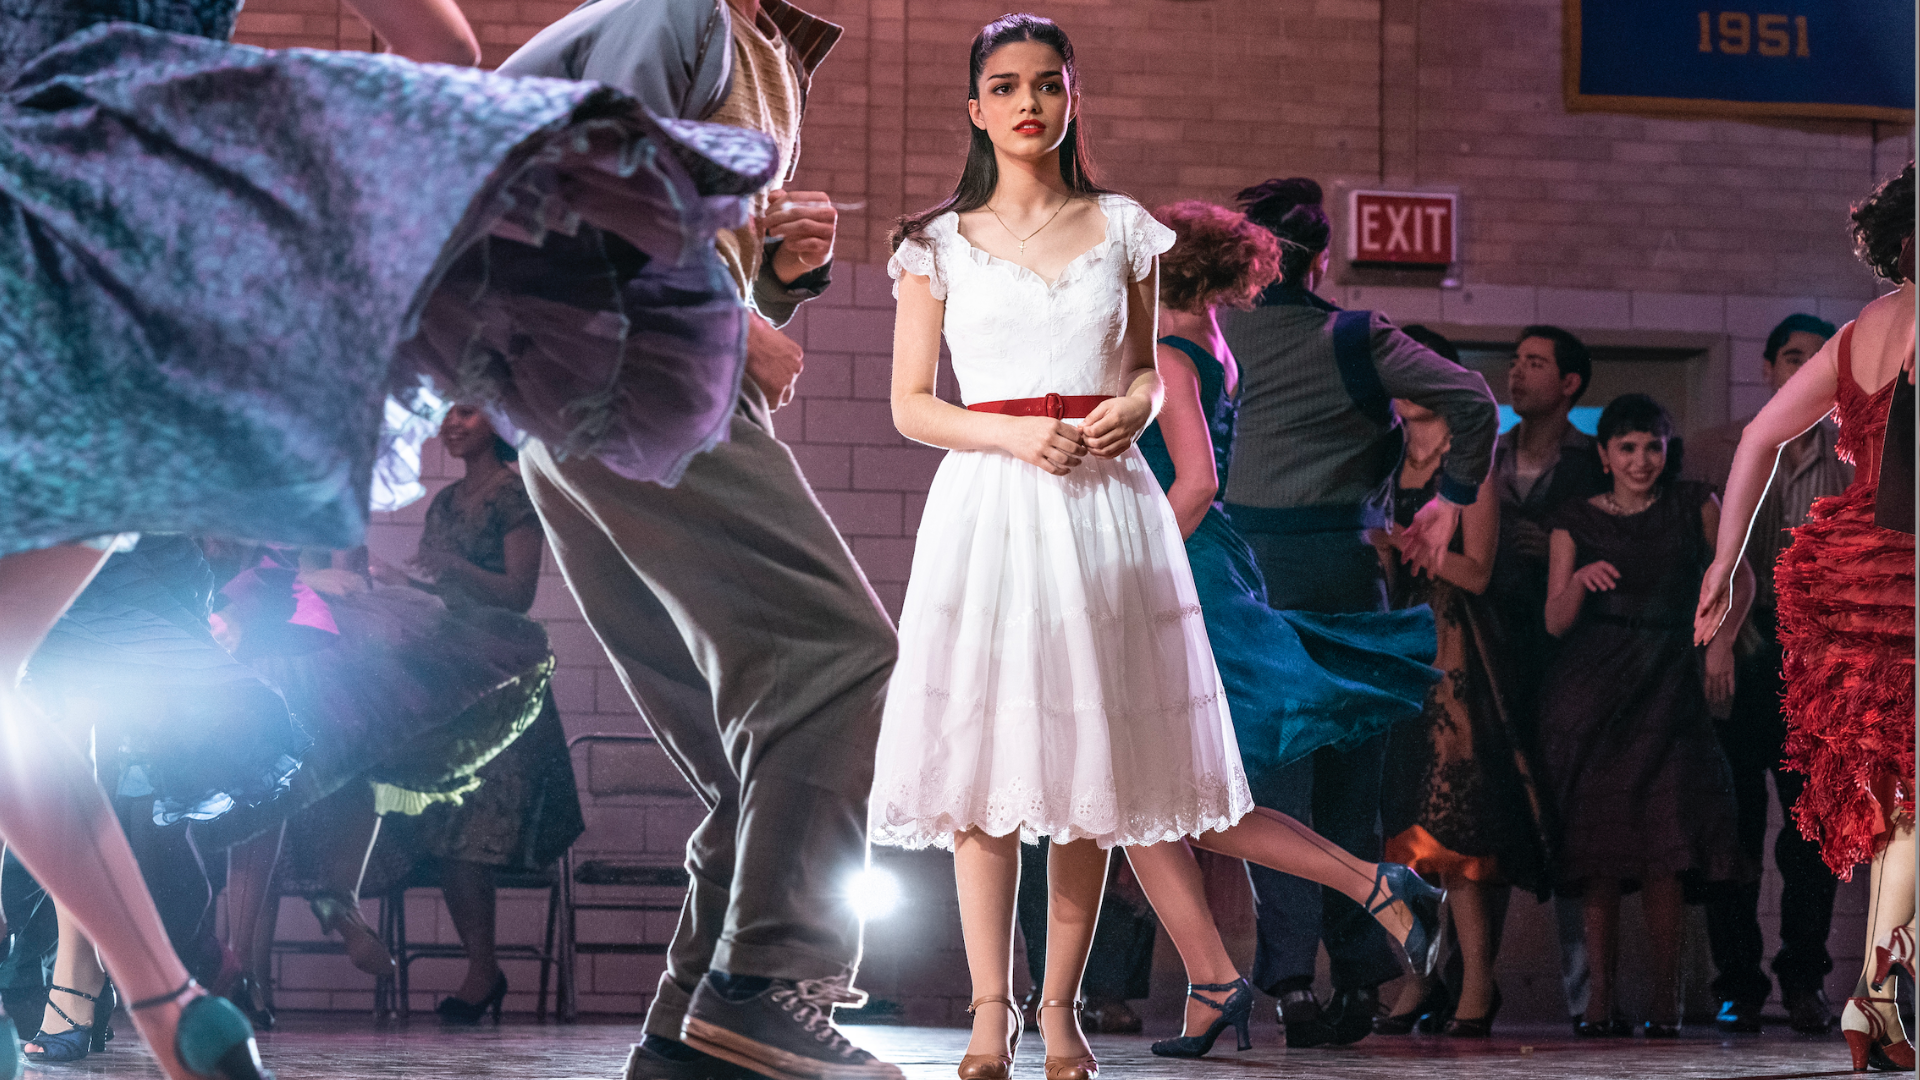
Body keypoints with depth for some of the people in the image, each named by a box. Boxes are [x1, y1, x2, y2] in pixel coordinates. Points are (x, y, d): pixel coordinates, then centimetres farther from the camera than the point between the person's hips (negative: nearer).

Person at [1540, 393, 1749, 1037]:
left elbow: (1739, 579, 17)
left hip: (1666, 687, -1)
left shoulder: (1694, 506, 8)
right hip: (1591, 689, 1)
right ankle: (1599, 1000, -4)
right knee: (1598, 849, -6)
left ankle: (1666, 1001, -10)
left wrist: (1721, 642, 2)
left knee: (1661, 850, -13)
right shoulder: (1575, 522, 8)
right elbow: (1556, 621, 4)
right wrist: (1580, 580, -16)